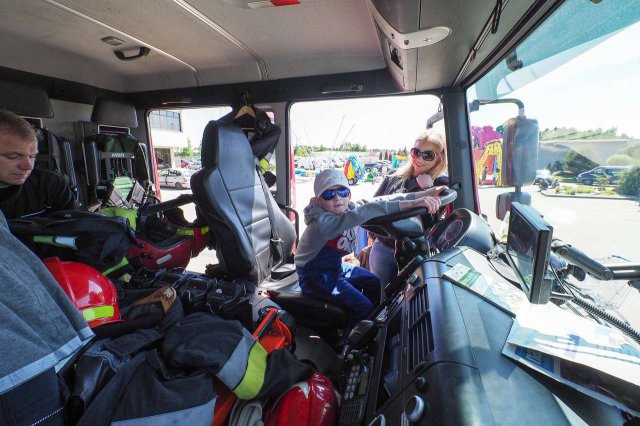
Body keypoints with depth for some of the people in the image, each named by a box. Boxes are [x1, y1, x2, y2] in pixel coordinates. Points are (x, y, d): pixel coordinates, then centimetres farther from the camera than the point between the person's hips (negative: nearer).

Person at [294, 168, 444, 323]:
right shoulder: (323, 223, -34)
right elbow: (363, 213, -46)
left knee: (373, 282, 16)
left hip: (335, 266, 8)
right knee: (363, 307, -12)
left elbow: (382, 201, -17)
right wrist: (413, 204, -53)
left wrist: (427, 193, -22)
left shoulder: (350, 208, -10)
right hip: (316, 277, -8)